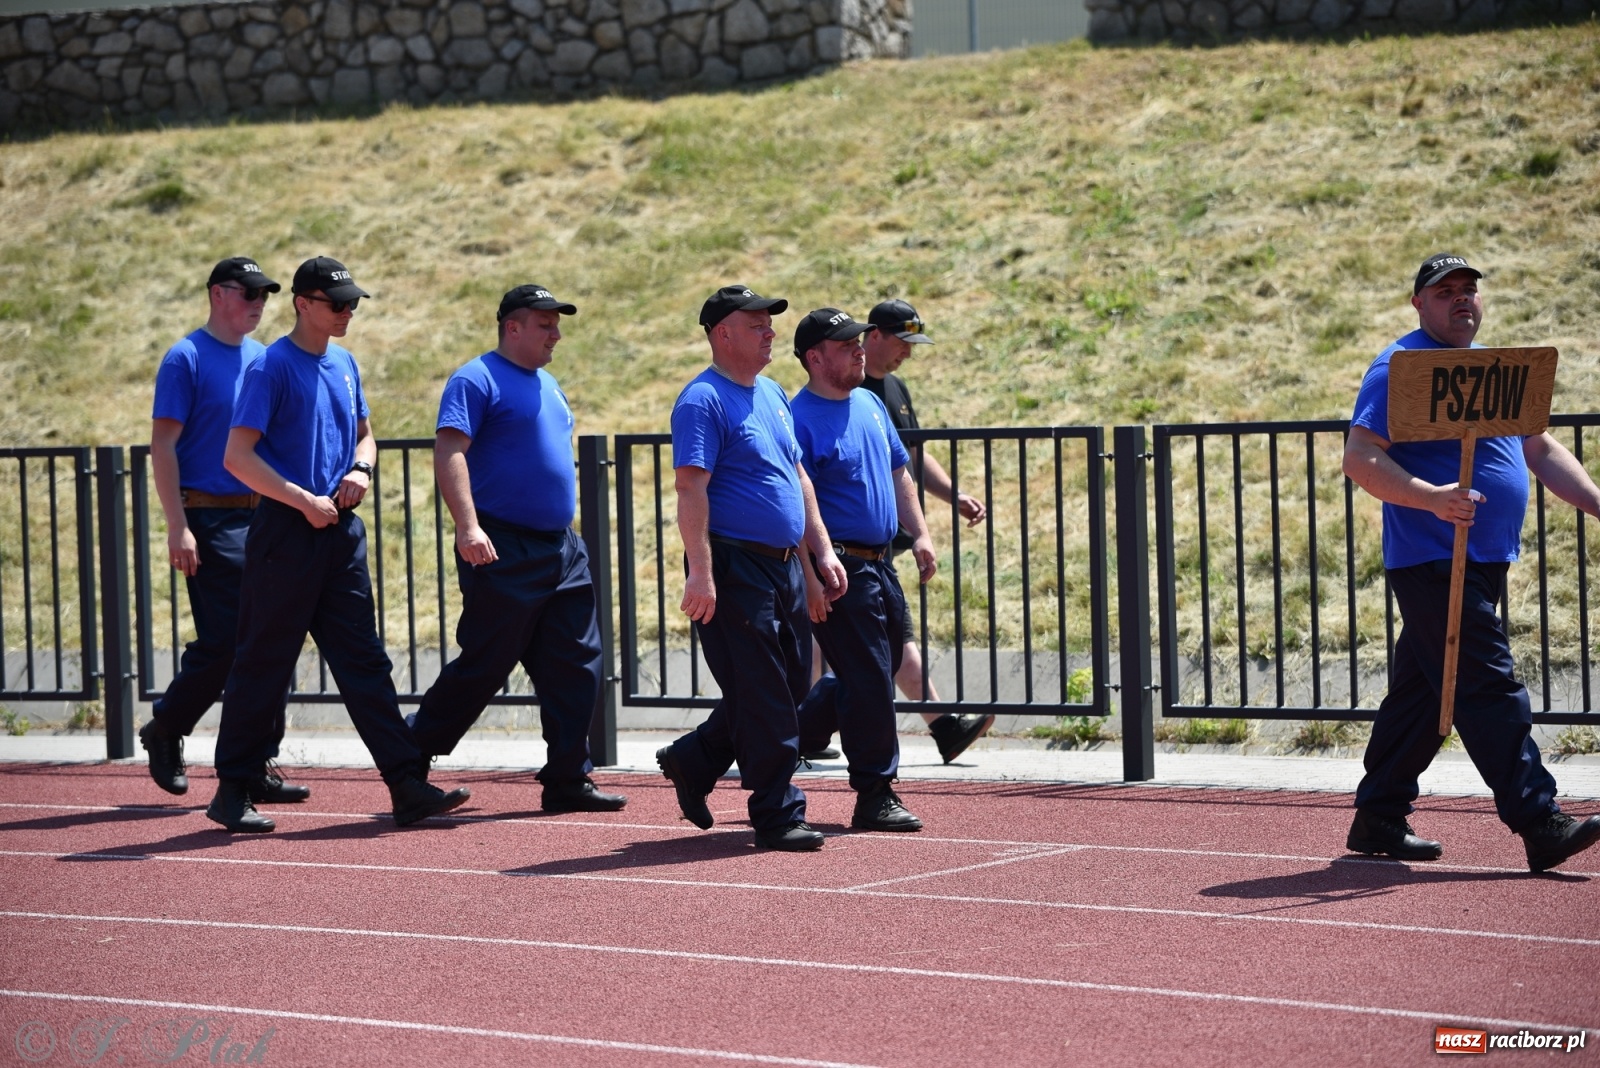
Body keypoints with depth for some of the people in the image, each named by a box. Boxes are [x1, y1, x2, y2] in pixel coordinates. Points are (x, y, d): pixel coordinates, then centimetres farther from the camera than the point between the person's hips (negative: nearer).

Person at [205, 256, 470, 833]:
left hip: (340, 531, 7)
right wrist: (304, 500, -19)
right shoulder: (272, 367, -9)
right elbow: (238, 456, -15)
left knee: (364, 661, 4)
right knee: (264, 664, 0)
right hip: (286, 532, -7)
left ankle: (408, 787, 0)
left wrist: (360, 470, 4)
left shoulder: (344, 363, 14)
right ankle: (233, 791, 9)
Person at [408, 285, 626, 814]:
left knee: (577, 666, 3)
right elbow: (448, 452, -19)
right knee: (482, 666, -5)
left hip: (561, 549, 8)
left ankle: (568, 781, 8)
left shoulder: (546, 384, 19)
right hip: (503, 551, -8)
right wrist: (468, 527, -30)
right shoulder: (477, 380, -9)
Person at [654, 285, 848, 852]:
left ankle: (692, 762, 27)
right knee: (762, 697, -5)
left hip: (784, 565, 9)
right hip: (734, 566, -9)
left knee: (791, 684, 12)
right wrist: (700, 572, -26)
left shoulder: (773, 394, 16)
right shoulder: (704, 400, -11)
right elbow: (691, 487, -19)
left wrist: (822, 550, 17)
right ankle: (777, 815, 1)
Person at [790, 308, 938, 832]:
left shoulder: (870, 404, 13)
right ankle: (875, 795, 1)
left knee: (874, 675, 15)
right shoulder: (800, 419, -13)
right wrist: (811, 577, -23)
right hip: (839, 568, -9)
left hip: (880, 563, 9)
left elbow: (898, 471, 22)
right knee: (868, 681, -7)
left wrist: (920, 534, 11)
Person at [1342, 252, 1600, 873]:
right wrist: (1432, 498, -28)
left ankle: (1379, 820, 20)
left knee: (1423, 692, 13)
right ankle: (1540, 826, -17)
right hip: (1432, 560, -9)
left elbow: (1541, 451, 24)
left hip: (1484, 562, 9)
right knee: (1489, 689, -13)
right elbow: (1360, 459, -16)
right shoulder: (1400, 368, -8)